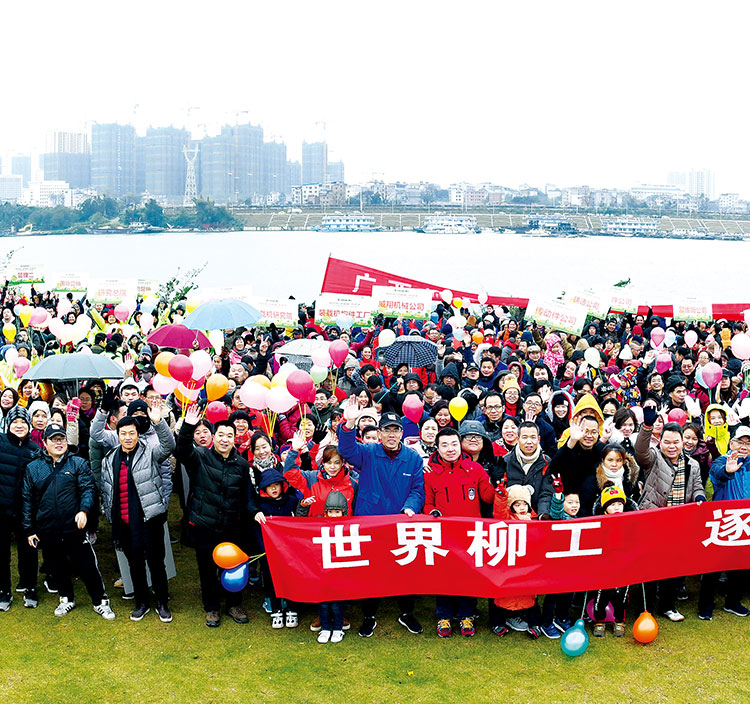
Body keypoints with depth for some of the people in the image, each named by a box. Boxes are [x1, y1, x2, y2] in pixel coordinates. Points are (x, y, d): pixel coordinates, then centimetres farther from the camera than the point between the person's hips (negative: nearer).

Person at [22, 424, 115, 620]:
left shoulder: (78, 464, 1)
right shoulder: (33, 468, 5)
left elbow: (88, 489, -5)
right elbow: (28, 500, 8)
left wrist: (84, 510, -23)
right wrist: (29, 529, 7)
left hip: (75, 528, -2)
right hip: (47, 532, 2)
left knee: (88, 567, 0)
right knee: (58, 567, 16)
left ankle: (100, 602, 16)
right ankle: (66, 599, 36)